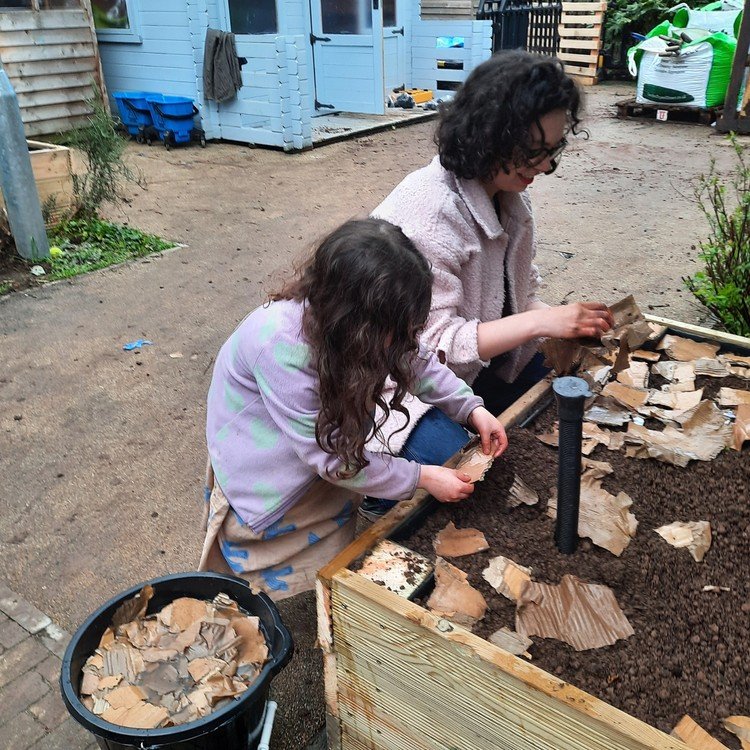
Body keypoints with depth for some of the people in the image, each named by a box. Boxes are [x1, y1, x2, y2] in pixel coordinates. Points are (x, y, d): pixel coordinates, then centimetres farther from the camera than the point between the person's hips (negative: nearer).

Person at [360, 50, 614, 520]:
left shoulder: (509, 194, -2)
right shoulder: (428, 209, -28)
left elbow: (517, 295, 7)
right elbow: (433, 340, -29)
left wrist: (568, 324, -13)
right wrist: (540, 323, -32)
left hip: (480, 358, 9)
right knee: (451, 457, -28)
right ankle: (381, 498, 5)